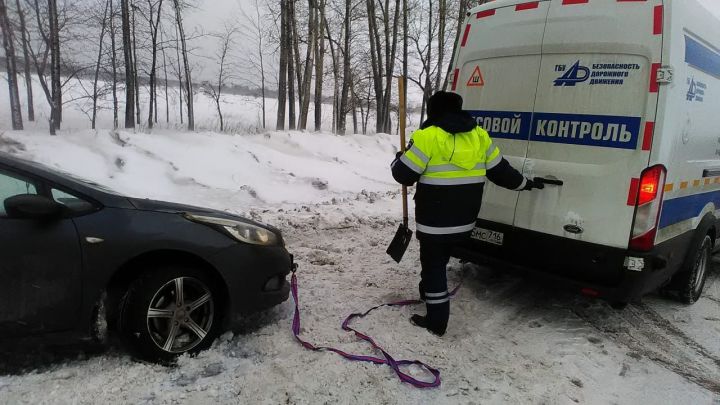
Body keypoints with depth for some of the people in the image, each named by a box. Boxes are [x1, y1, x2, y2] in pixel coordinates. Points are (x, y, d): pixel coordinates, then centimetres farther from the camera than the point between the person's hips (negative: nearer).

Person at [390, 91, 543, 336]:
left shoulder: (428, 137, -14)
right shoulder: (479, 135, 5)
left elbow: (404, 174, -10)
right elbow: (500, 171, 12)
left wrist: (397, 161, 13)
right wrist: (525, 183, 28)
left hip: (435, 219, -6)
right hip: (464, 218, 7)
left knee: (433, 265, 5)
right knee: (439, 260, 26)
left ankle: (436, 321, 10)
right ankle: (429, 293, 44)